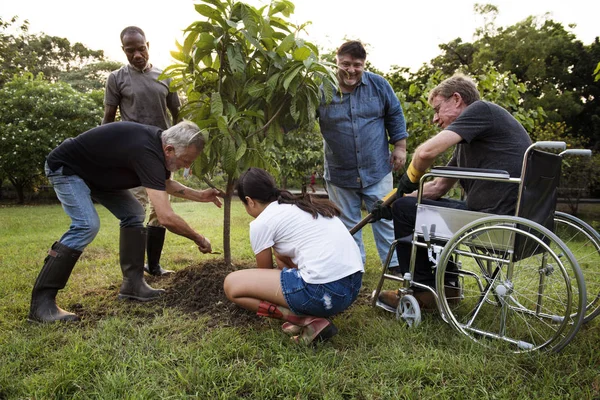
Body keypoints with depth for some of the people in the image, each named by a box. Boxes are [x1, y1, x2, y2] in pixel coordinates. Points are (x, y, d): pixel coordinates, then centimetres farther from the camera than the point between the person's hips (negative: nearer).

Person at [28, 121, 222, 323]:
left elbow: (165, 184, 13)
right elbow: (166, 218, -41)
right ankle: (41, 302, -18)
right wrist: (198, 239, -26)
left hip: (96, 170, 10)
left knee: (133, 213, 1)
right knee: (87, 225, -27)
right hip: (65, 167, -9)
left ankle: (133, 284, 4)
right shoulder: (146, 152, -37)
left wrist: (199, 195, 0)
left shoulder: (158, 141, -8)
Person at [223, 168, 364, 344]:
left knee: (232, 284, 5)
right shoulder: (303, 205, 23)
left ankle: (306, 320, -4)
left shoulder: (261, 223, 0)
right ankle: (310, 313, 16)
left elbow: (265, 272, 17)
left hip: (323, 291, -9)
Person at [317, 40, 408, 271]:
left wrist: (400, 146, 4)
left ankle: (394, 263, 24)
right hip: (340, 174, 0)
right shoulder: (322, 89, -7)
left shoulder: (378, 85, -2)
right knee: (348, 224, 13)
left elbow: (395, 115, 8)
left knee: (385, 219, 9)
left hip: (377, 170, 0)